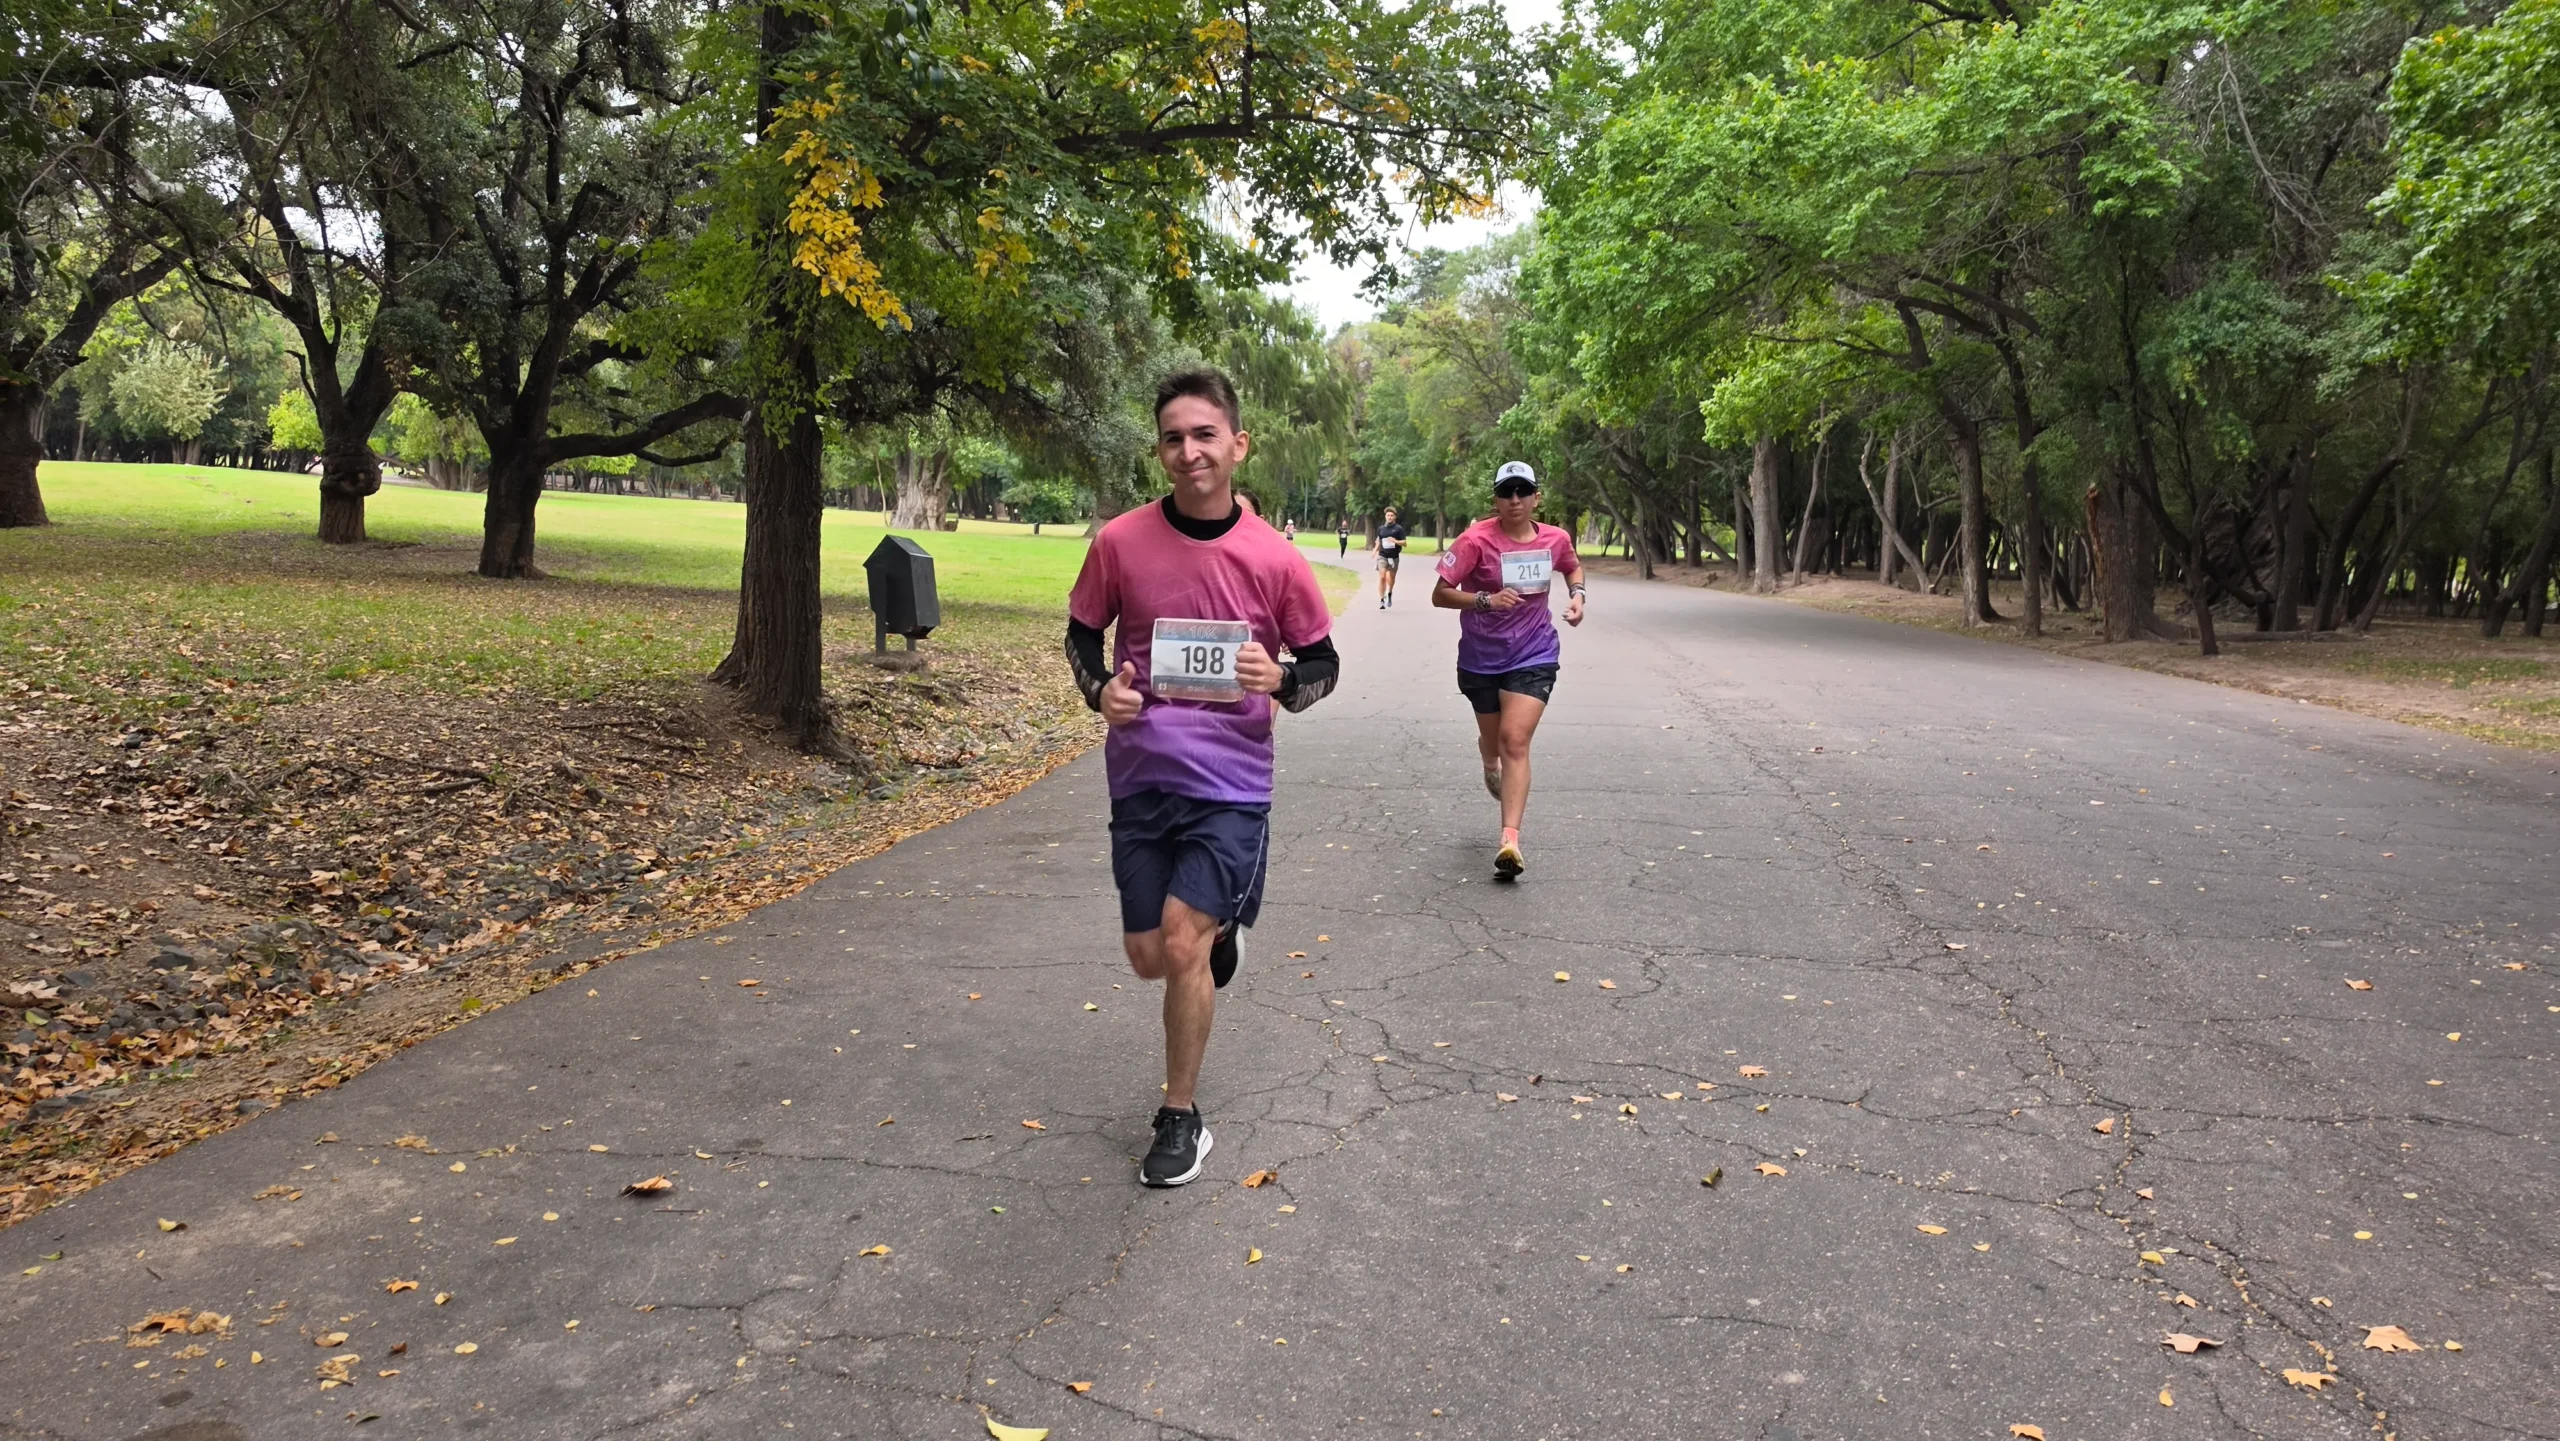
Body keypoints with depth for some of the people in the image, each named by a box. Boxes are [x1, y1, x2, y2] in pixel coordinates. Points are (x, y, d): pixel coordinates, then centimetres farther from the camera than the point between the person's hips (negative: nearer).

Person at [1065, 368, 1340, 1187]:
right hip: (1140, 776, 3)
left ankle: (1181, 1121, 9)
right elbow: (1082, 635, 10)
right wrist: (1100, 690, -10)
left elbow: (1323, 665, 5)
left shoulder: (1276, 561, -7)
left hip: (1230, 782, -3)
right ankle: (1217, 929, 46)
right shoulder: (1120, 543, -5)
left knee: (1183, 945, -12)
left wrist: (1279, 681, -17)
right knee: (1149, 956, 9)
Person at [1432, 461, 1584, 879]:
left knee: (1515, 740, -15)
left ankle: (1510, 840, -19)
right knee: (1493, 738, 18)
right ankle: (1491, 765, 59)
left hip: (1533, 656, 0)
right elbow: (1440, 595, -15)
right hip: (1481, 657, 0)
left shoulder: (1555, 539, -2)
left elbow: (1572, 567, 22)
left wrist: (1576, 594, 1)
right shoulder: (1476, 540, -14)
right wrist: (1486, 600, -30)